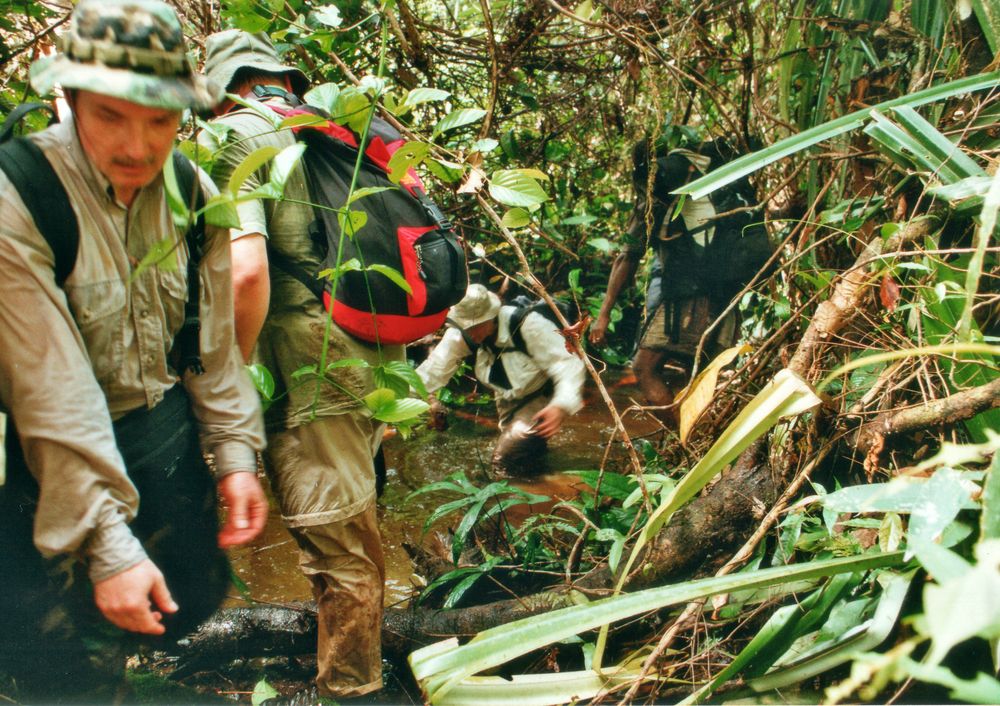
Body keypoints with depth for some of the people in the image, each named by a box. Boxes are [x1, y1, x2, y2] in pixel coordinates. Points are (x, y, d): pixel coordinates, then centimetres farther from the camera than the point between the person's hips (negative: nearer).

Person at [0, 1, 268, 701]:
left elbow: (214, 336, 3)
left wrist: (236, 453, -1)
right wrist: (108, 546, -27)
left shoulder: (193, 192, -6)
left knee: (194, 599, 19)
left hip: (165, 427, 6)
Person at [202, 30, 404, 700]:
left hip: (311, 373, -8)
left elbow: (247, 271, -24)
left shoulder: (232, 136, -8)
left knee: (339, 555, 5)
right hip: (371, 358, 8)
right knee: (356, 537, 24)